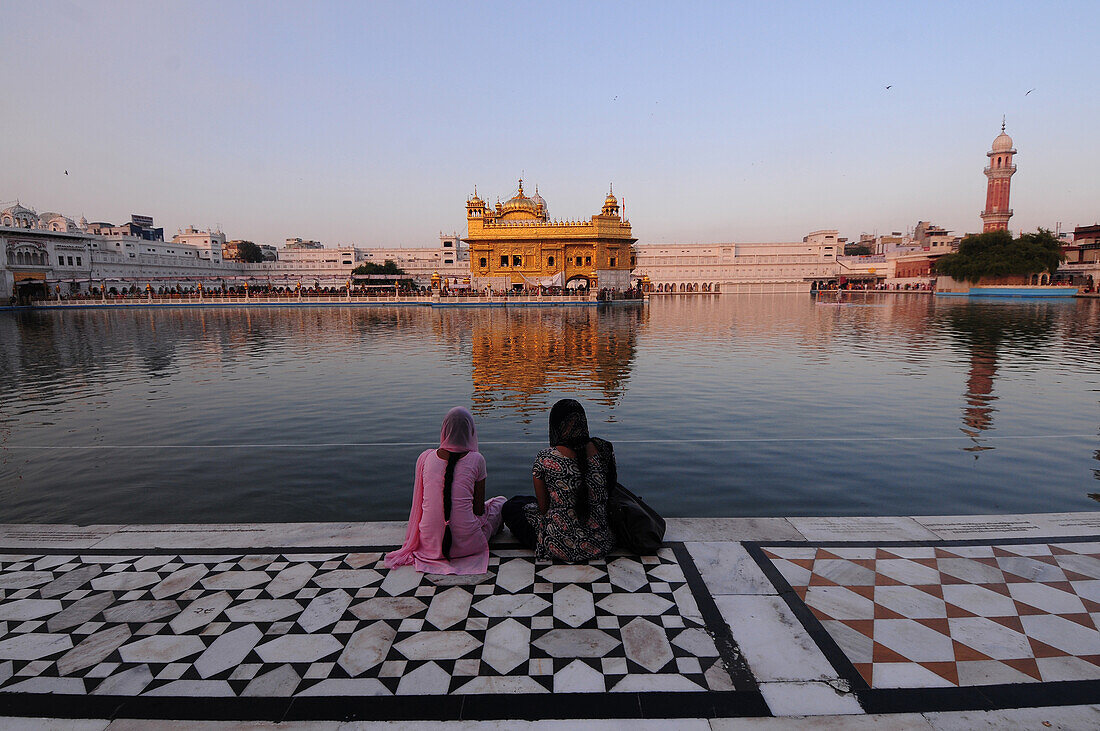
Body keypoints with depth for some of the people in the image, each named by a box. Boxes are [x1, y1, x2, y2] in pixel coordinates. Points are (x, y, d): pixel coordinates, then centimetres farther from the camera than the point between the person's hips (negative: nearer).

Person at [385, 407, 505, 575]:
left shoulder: (425, 457, -2)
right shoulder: (476, 459, -9)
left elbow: (419, 502, 9)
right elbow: (479, 509, -3)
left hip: (430, 542, 3)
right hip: (466, 544, -3)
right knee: (500, 502, 21)